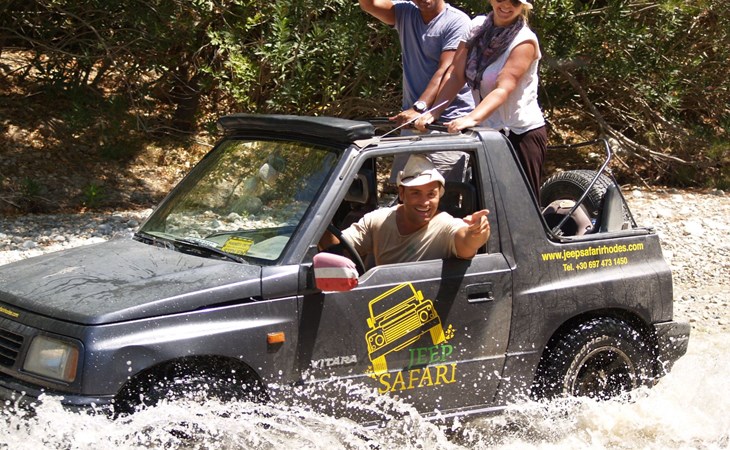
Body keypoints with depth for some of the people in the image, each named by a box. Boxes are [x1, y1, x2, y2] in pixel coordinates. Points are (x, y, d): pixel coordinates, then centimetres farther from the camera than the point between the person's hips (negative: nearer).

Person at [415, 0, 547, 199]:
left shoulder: (525, 41, -14)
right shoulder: (478, 26, 2)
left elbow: (504, 89, -26)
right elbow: (455, 74, -2)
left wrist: (472, 118, -41)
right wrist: (433, 113, -15)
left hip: (523, 134, -6)